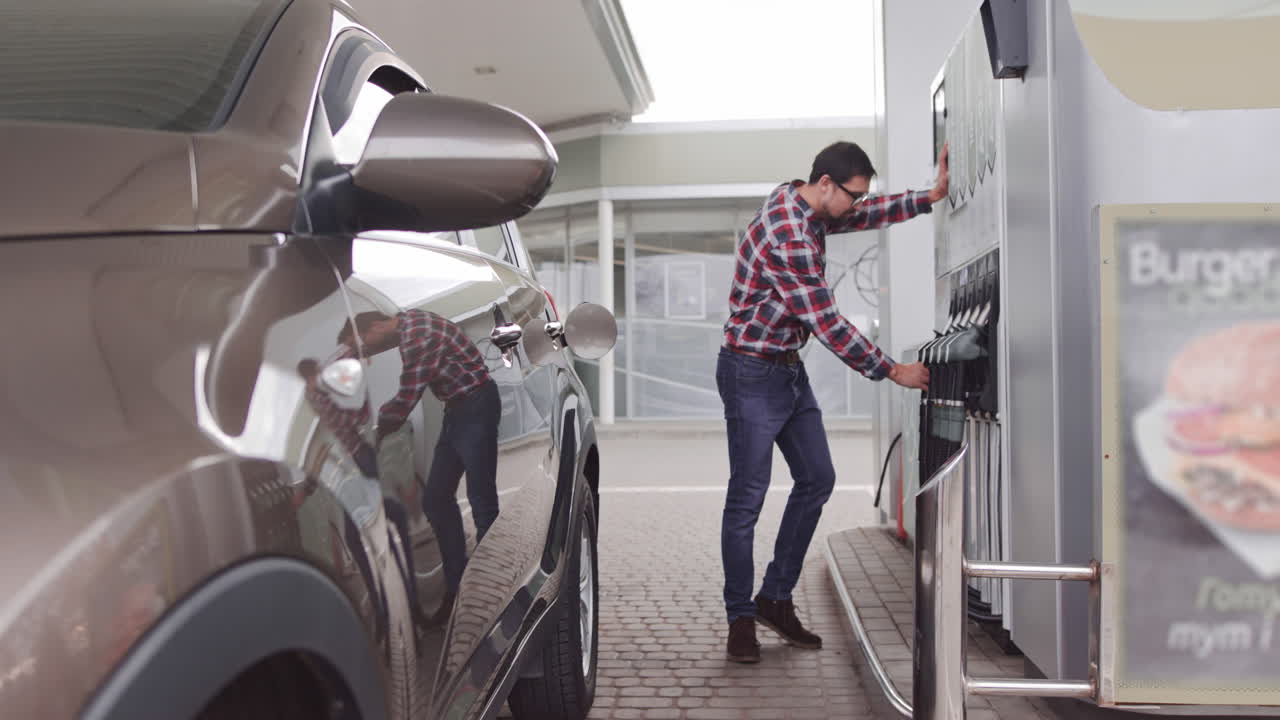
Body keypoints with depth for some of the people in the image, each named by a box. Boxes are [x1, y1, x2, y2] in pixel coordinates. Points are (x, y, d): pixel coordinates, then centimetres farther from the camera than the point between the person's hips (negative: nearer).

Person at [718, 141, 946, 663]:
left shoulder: (804, 206, 4)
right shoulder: (786, 237, -26)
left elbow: (870, 214, 20)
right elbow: (828, 325, -25)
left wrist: (933, 196, 7)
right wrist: (892, 372, -17)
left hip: (789, 370, 10)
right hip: (752, 374, -10)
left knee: (817, 479, 11)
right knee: (747, 498, -2)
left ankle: (776, 598, 21)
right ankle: (741, 618, 10)